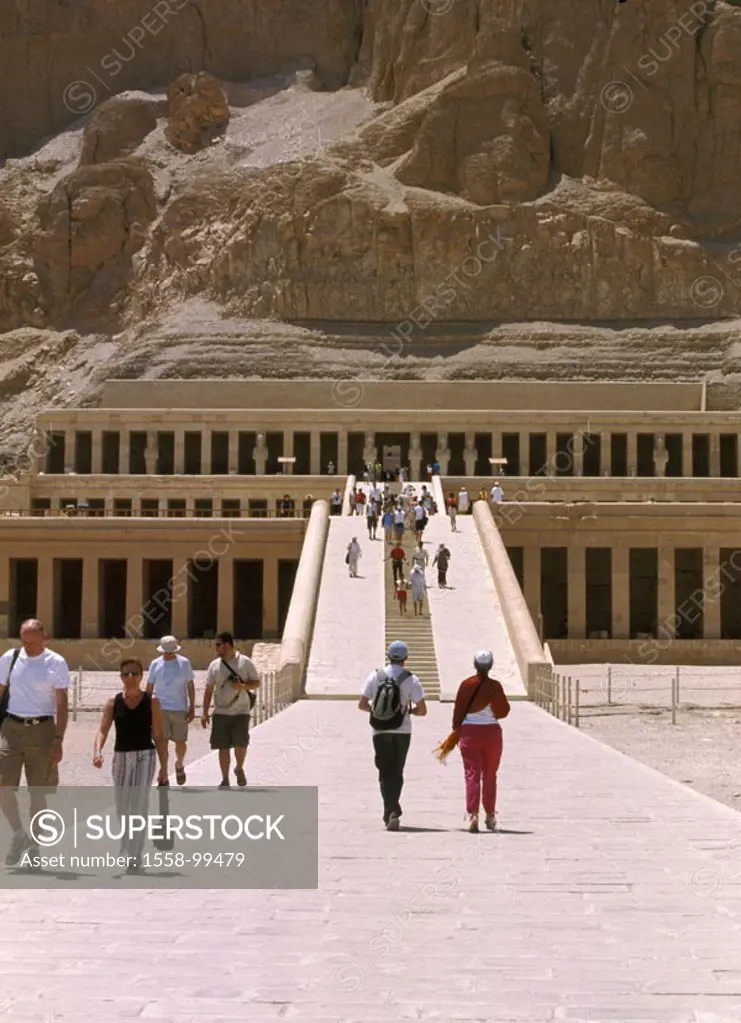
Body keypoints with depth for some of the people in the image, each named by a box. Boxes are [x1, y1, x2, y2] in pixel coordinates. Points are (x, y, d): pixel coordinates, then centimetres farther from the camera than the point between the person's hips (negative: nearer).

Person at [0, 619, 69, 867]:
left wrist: (58, 740, -8)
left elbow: (62, 703, -2)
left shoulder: (56, 663, -3)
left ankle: (34, 845, 17)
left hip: (42, 729, -2)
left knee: (38, 792, 5)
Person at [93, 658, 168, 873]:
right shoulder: (113, 702, 3)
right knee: (123, 809, 13)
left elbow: (159, 736, 1)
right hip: (120, 758, 3)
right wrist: (97, 752, -25)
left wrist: (164, 767, -1)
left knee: (138, 806, -16)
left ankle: (133, 857, -15)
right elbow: (103, 730, -6)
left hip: (145, 756, -3)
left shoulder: (151, 701, -1)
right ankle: (131, 852, 32)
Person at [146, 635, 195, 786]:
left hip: (180, 709, 0)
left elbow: (190, 686, 5)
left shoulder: (184, 663, 1)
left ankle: (179, 765, 35)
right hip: (160, 709, 0)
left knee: (181, 741, 6)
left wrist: (192, 707, 2)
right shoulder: (155, 664, 1)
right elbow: (149, 687, 7)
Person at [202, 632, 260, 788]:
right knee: (223, 747, 1)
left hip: (241, 712, -2)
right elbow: (208, 690, 7)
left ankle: (239, 768, 17)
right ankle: (225, 780, 12)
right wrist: (205, 713, 2)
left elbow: (257, 683, 2)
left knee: (241, 743, -12)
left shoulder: (245, 662, -2)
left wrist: (243, 686, -18)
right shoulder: (214, 665, 6)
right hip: (221, 712, 2)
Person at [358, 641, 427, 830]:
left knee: (385, 773, 3)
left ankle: (392, 813, -13)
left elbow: (362, 704, 0)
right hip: (402, 732, -1)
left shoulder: (375, 676, -1)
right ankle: (391, 813, 15)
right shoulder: (411, 680, -6)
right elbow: (422, 710, -8)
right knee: (396, 773, 13)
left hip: (380, 732, 1)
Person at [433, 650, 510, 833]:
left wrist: (455, 735, 9)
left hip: (470, 732, 0)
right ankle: (490, 816, 21)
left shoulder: (466, 685, -5)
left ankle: (473, 814, -14)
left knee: (472, 775, 0)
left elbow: (458, 712, -1)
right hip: (492, 732, 0)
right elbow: (503, 712, -3)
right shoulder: (495, 686, -8)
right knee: (489, 776, 14)